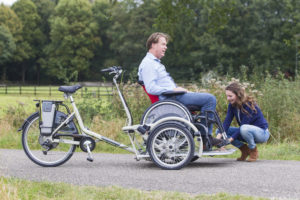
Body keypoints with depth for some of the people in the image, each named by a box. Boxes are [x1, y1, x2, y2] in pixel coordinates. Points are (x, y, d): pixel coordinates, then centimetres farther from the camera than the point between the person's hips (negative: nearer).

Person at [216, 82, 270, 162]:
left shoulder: (249, 105, -25)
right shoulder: (232, 105, -4)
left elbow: (243, 125, -29)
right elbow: (227, 121, -14)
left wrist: (230, 139, -33)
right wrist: (220, 135, -31)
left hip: (262, 132, -7)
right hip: (246, 131, 7)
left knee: (244, 129, -41)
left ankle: (254, 151, -13)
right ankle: (245, 149, 2)